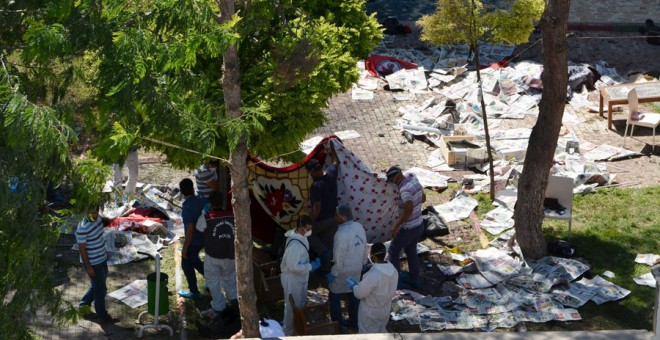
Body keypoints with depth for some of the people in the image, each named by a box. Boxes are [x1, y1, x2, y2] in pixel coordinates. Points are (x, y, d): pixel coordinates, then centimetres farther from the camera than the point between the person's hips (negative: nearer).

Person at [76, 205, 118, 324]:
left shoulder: (98, 218, -4)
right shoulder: (82, 228, -28)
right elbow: (82, 249, -22)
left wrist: (105, 251, 21)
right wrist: (88, 267, -18)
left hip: (102, 259, 8)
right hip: (93, 263, -8)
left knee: (97, 285, 23)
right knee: (100, 289, 5)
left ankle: (83, 305, 41)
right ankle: (103, 316, 22)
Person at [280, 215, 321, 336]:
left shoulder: (301, 237, -2)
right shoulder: (295, 244, -33)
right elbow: (292, 266, -30)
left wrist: (310, 265, 8)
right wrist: (311, 266, -25)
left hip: (300, 277, 10)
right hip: (292, 279, -10)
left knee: (301, 303, 24)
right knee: (292, 306, 7)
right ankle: (289, 332, 23)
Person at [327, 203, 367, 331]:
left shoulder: (342, 234, -31)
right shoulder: (359, 227, -8)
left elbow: (339, 258, -25)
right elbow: (364, 247, 4)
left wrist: (333, 274, -12)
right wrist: (362, 262, 19)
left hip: (343, 272, -7)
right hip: (356, 269, 7)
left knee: (334, 297, 11)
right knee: (353, 295, 23)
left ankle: (337, 325, 19)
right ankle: (354, 321, 36)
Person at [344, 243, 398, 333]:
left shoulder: (373, 275, -35)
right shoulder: (393, 270, -10)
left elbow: (360, 293, -23)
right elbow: (392, 291, 2)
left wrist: (353, 286, -3)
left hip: (370, 312, -6)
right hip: (385, 309, 7)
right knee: (381, 332, 28)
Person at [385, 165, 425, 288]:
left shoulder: (404, 188, -27)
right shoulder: (415, 181, 0)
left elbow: (409, 210, -34)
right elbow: (423, 198, 16)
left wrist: (396, 226, -25)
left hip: (408, 228, -8)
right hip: (419, 224, 8)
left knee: (393, 251, 12)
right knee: (411, 251, 25)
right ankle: (414, 279, 34)